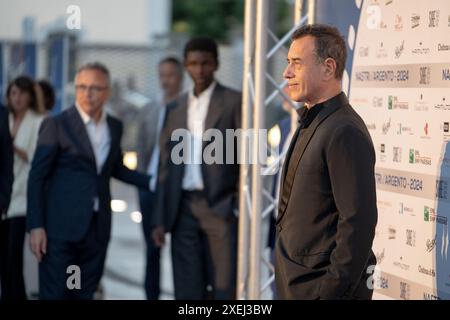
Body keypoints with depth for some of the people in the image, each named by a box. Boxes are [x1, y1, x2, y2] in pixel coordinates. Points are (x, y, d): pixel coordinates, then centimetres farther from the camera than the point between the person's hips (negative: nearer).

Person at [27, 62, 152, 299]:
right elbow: (37, 177, -5)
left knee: (84, 294, 7)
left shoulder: (115, 127, 10)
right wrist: (35, 226, -12)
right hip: (61, 227, -5)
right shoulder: (56, 125, -5)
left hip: (97, 228, 5)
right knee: (54, 294, -6)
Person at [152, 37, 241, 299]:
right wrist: (161, 219, 11)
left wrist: (242, 208, -11)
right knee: (187, 290, 6)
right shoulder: (175, 109, 15)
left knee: (225, 289, -6)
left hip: (221, 208, -5)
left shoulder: (234, 102, 1)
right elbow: (167, 166, 15)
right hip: (184, 209, 5)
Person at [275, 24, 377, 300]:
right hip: (296, 285, 9)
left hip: (321, 286, -9)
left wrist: (332, 292, -22)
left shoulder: (346, 132, -18)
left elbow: (359, 223, -23)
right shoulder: (311, 124, 13)